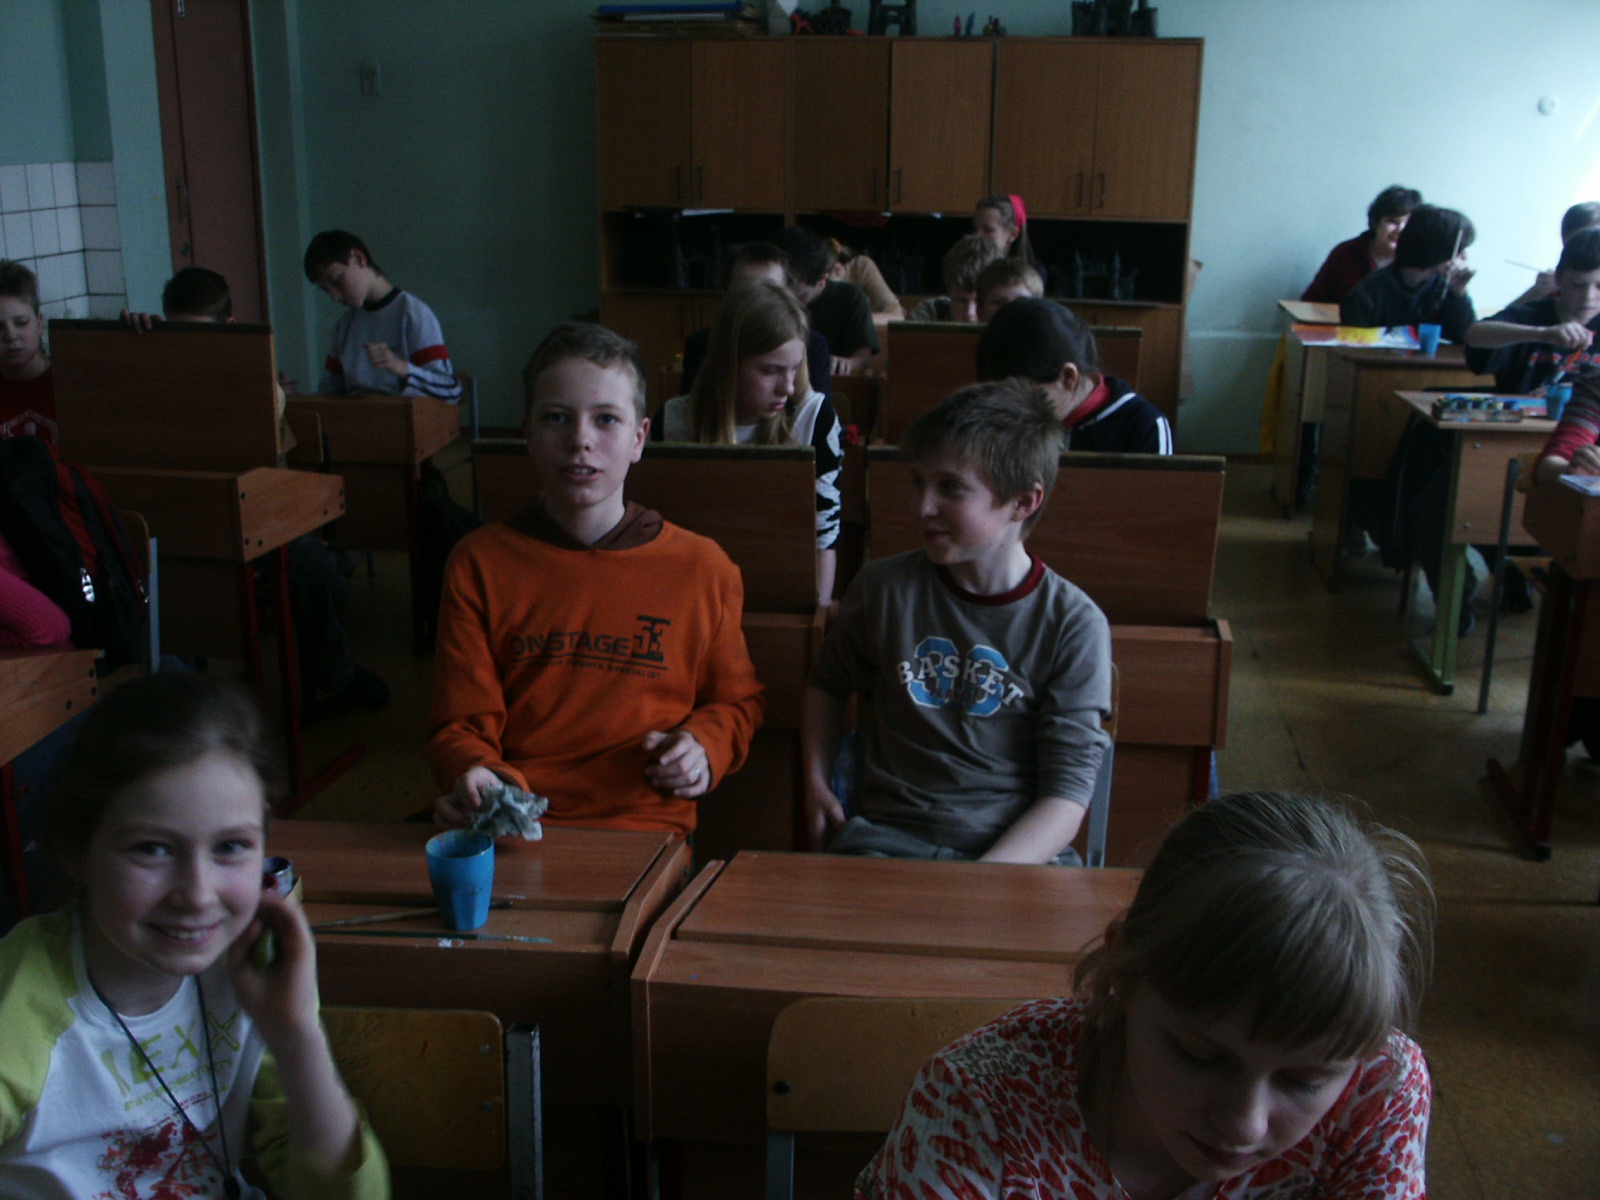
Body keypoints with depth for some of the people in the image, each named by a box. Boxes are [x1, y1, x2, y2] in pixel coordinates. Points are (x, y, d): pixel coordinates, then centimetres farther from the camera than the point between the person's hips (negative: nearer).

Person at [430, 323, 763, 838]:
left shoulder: (703, 568, 6)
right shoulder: (479, 563, 7)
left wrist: (706, 745, 0)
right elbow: (463, 724, 7)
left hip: (645, 828, 0)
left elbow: (737, 698, 22)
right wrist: (478, 777, -16)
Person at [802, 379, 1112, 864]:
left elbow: (1066, 795, -6)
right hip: (885, 837, 1)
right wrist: (816, 783, 9)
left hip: (1020, 850, 0)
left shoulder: (1075, 625, -3)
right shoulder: (883, 588, 4)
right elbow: (828, 682, 24)